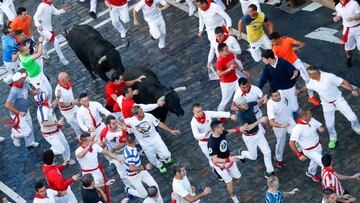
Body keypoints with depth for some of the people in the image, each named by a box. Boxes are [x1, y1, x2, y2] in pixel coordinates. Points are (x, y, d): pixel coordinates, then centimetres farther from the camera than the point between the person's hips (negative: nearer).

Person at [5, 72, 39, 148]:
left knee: (30, 127, 23)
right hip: (18, 115, -8)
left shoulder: (24, 84, -11)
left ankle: (30, 143, 47)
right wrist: (18, 112, -27)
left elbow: (32, 92, 4)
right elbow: (7, 105, -34)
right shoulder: (14, 91, -34)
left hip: (26, 111, 8)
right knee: (27, 131, -1)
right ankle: (15, 135, 29)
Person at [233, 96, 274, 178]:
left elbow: (259, 102, 3)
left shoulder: (249, 105, -13)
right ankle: (242, 153, 45)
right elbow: (247, 128, -40)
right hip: (249, 137, -5)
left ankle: (269, 171, 22)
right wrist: (259, 121, -45)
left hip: (258, 132, 5)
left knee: (267, 152, 5)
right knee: (253, 157, 14)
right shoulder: (240, 115, -31)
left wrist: (263, 99, -21)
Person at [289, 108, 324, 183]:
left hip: (318, 146, 7)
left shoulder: (311, 120, -14)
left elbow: (320, 127, 1)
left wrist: (321, 129, -25)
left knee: (315, 161, 30)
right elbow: (291, 143, -30)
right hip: (310, 151, -7)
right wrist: (299, 155, -25)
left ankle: (311, 173, 59)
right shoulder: (298, 128, -34)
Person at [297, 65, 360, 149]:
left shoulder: (329, 77, -29)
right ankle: (333, 139, 30)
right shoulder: (312, 82, -10)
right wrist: (299, 91, -7)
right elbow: (306, 87, 12)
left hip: (338, 100, -3)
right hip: (327, 104, 3)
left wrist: (353, 90, -37)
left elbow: (343, 82, -26)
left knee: (352, 118, -1)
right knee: (329, 125, 0)